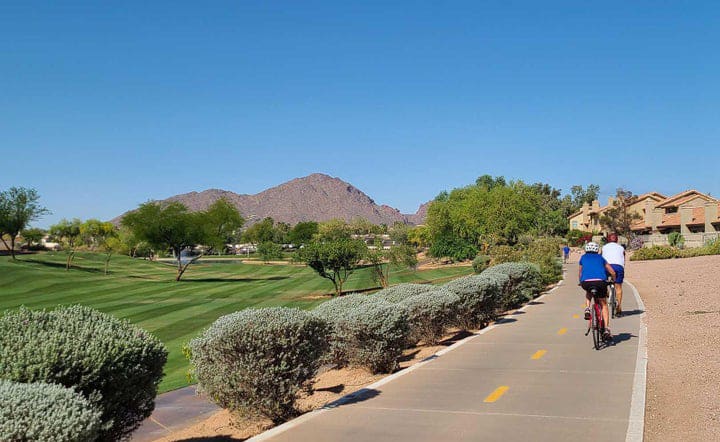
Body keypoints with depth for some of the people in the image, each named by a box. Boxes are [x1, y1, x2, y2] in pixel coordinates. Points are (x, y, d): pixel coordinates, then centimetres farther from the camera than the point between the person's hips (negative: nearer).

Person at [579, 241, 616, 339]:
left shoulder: (583, 257, 26)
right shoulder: (600, 258, 26)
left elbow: (580, 273, 37)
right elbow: (612, 272, 28)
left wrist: (581, 282, 54)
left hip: (586, 282, 0)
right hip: (600, 282, 0)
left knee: (588, 293, 36)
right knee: (604, 305, 16)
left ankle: (587, 309, 11)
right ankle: (606, 329, 4)